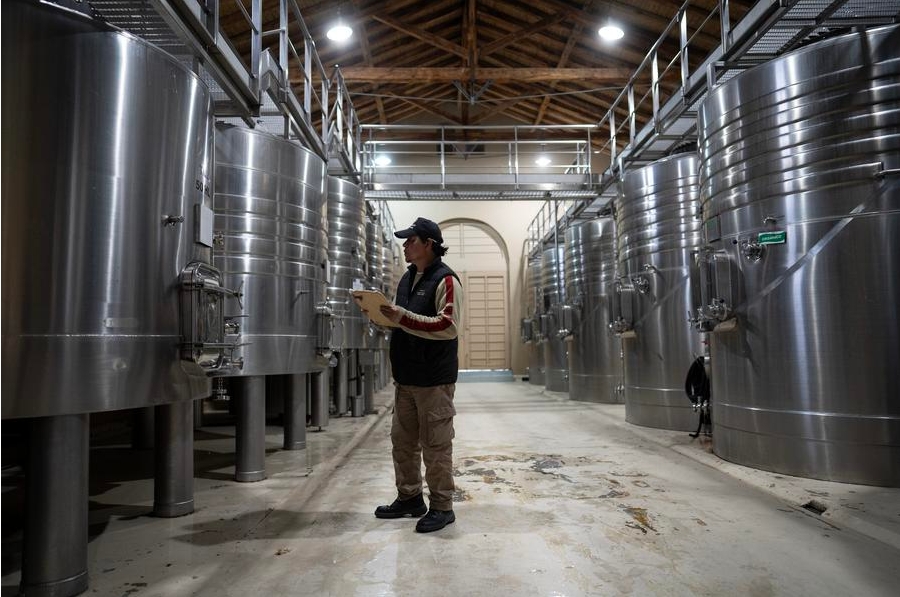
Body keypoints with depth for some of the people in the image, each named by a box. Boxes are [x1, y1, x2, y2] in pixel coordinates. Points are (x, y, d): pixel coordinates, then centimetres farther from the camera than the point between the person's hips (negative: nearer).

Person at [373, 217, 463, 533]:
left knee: (436, 445, 0)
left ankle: (441, 507, 13)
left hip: (434, 379, -9)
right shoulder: (407, 279, 16)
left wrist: (403, 317, -24)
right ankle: (409, 498, 30)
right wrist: (386, 315, 8)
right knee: (403, 441, 15)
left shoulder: (445, 280, -11)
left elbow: (449, 326, -21)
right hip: (405, 376, 9)